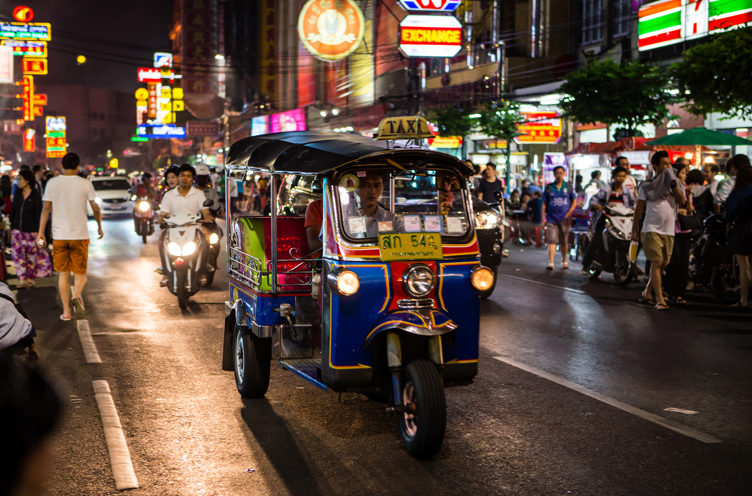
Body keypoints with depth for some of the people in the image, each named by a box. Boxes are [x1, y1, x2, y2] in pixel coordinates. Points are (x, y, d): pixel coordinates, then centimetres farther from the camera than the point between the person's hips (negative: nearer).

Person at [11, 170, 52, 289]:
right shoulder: (18, 195, 9)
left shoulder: (35, 195, -6)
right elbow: (14, 212, 14)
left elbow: (38, 214, -8)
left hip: (31, 230, -5)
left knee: (32, 255, 3)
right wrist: (12, 227, 11)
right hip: (18, 229, 5)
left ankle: (30, 279, 13)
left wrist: (36, 230, -12)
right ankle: (22, 279, -6)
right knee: (18, 254, -5)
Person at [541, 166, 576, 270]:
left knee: (564, 241, 8)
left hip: (564, 218, 1)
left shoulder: (568, 187, 7)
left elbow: (574, 202, 11)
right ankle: (550, 262, -14)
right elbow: (544, 204, 6)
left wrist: (569, 213, -4)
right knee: (552, 240, -10)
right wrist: (543, 219, 0)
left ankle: (564, 261, 24)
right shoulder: (549, 187, 6)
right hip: (551, 218, -1)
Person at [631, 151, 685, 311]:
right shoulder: (647, 185, 4)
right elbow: (639, 207, 5)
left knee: (661, 265, 9)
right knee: (656, 263, -12)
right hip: (652, 230, -4)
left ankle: (648, 293, 26)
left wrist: (672, 183, -8)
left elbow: (681, 201, -4)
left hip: (669, 231, 4)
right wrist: (635, 228, 2)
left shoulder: (674, 184, 12)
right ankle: (659, 299, -13)